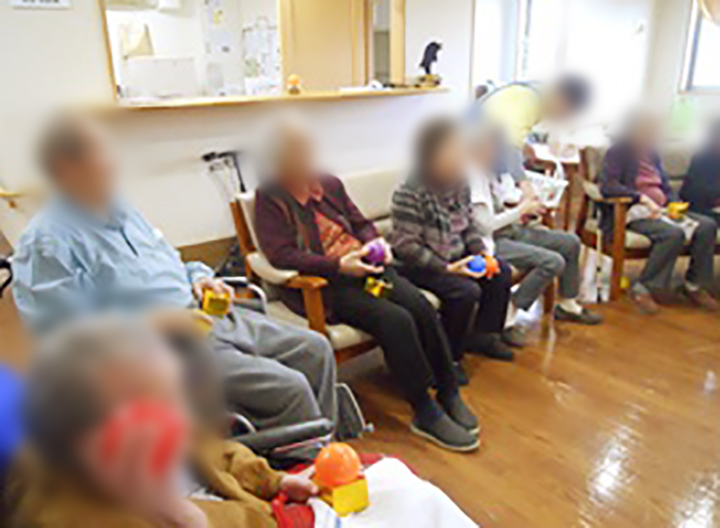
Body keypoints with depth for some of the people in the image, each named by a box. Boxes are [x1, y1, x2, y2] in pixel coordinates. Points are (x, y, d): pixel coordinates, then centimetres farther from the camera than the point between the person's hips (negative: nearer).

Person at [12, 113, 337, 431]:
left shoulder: (118, 210, 17)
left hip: (203, 314, 9)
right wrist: (153, 323, -20)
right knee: (287, 388, -22)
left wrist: (199, 278, 7)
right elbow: (60, 326, -18)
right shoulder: (46, 241, -10)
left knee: (315, 349, 4)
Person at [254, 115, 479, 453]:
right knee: (395, 320, -27)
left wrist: (376, 242, -1)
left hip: (365, 268, 6)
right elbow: (280, 255, -14)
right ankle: (425, 414, -13)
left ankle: (449, 396, -4)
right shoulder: (269, 198, -3)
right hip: (323, 286, -6)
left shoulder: (329, 184, 15)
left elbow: (360, 223, 23)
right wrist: (338, 265, -23)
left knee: (421, 307, -18)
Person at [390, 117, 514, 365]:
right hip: (419, 265, -8)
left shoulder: (460, 184, 0)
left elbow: (470, 224, 12)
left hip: (456, 256, 8)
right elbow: (406, 246, -24)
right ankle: (448, 356, -4)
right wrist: (446, 268, -26)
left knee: (501, 273, 0)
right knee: (466, 290, -25)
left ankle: (482, 334, 18)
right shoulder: (409, 194, -24)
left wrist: (482, 252, -5)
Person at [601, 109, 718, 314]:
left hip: (660, 210, 7)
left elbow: (665, 186, 24)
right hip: (633, 212, -7)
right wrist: (642, 198, -27)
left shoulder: (652, 153, 19)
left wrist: (673, 205, 2)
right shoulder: (617, 153, -3)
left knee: (707, 226, -12)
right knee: (673, 233, -33)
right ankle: (643, 289, -22)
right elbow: (607, 186, -18)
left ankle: (695, 285, -1)